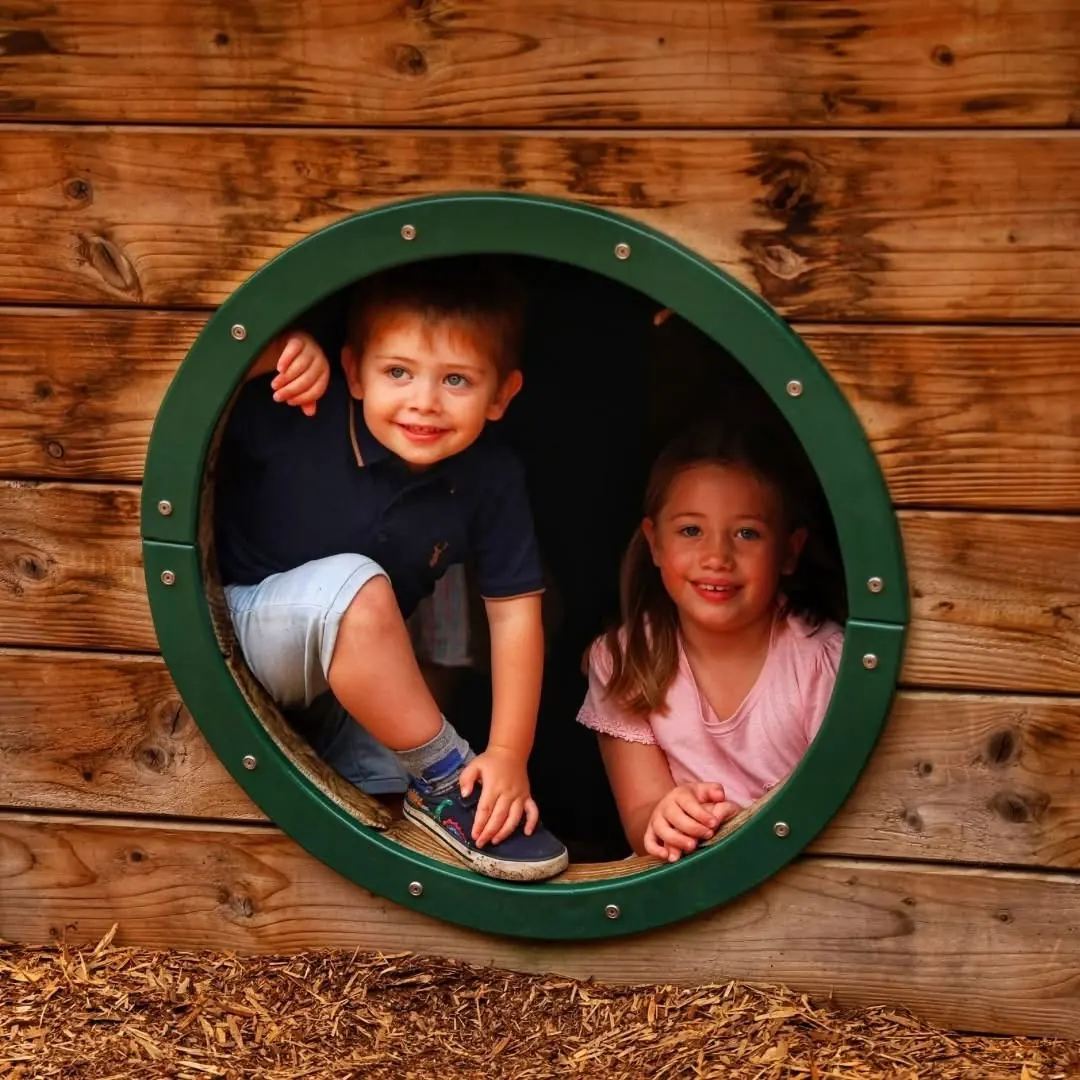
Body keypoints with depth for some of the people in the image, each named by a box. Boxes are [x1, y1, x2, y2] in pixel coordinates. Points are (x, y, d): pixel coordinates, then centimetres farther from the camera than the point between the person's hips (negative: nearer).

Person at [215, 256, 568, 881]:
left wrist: (509, 754, -15)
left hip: (357, 679, 5)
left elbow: (515, 612, -8)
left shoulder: (492, 481, -13)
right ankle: (446, 782, -22)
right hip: (239, 631, -5)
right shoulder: (300, 412, -23)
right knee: (354, 586, -35)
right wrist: (276, 347, -38)